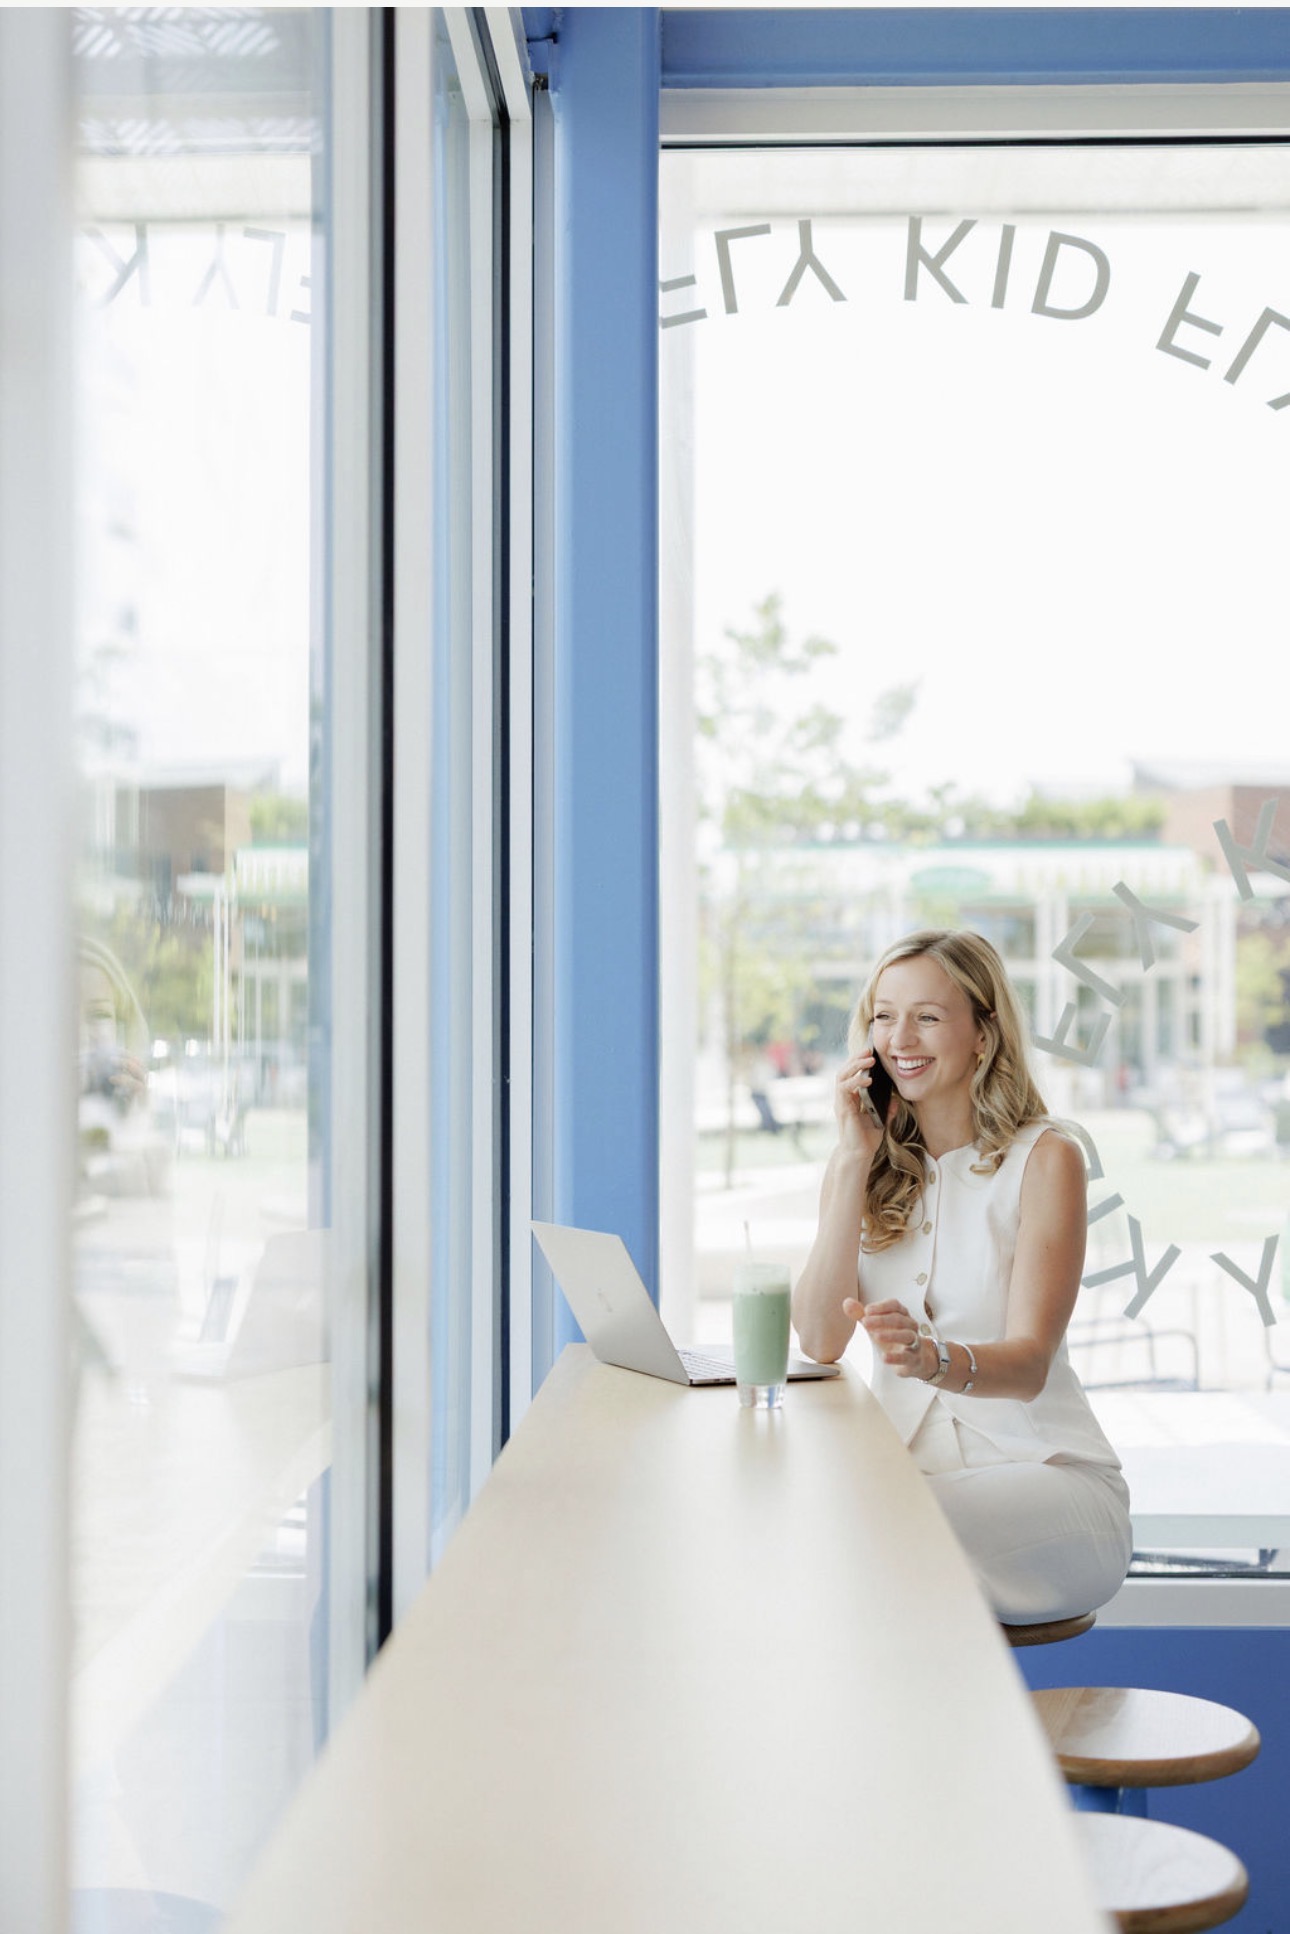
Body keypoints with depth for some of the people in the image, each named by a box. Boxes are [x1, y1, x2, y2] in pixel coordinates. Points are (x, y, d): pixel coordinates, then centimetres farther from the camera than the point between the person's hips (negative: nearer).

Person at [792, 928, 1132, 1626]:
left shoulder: (1043, 1159, -5)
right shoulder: (866, 1163, 9)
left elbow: (1029, 1363, -16)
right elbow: (820, 1342, -5)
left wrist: (932, 1358, -40)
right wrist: (854, 1161, -9)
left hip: (1042, 1471, -3)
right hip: (906, 1465, 4)